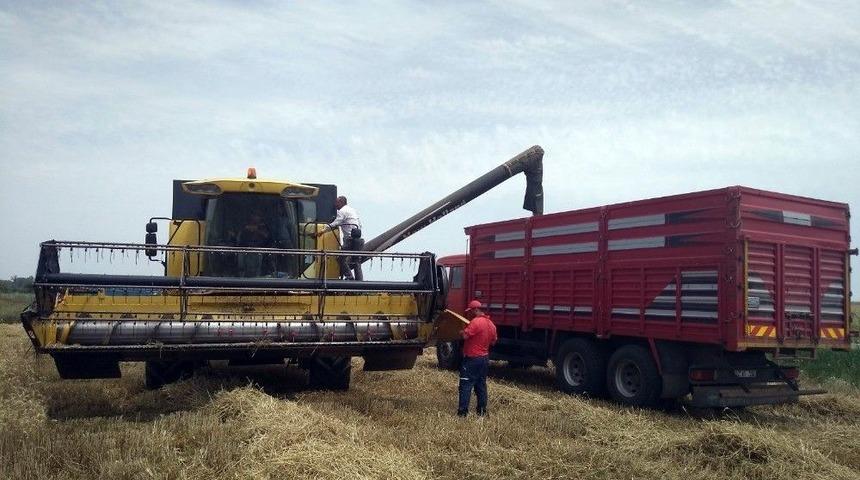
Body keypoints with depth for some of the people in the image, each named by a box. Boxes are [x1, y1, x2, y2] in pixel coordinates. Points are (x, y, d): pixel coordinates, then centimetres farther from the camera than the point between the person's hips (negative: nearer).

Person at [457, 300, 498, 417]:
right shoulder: (491, 324, 9)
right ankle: (482, 411, 19)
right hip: (485, 358, 9)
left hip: (472, 359, -8)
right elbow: (493, 342, 18)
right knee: (481, 385, 14)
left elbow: (464, 335, -25)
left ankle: (462, 412, -9)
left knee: (466, 385, -6)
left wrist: (459, 331, -5)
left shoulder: (476, 322, -18)